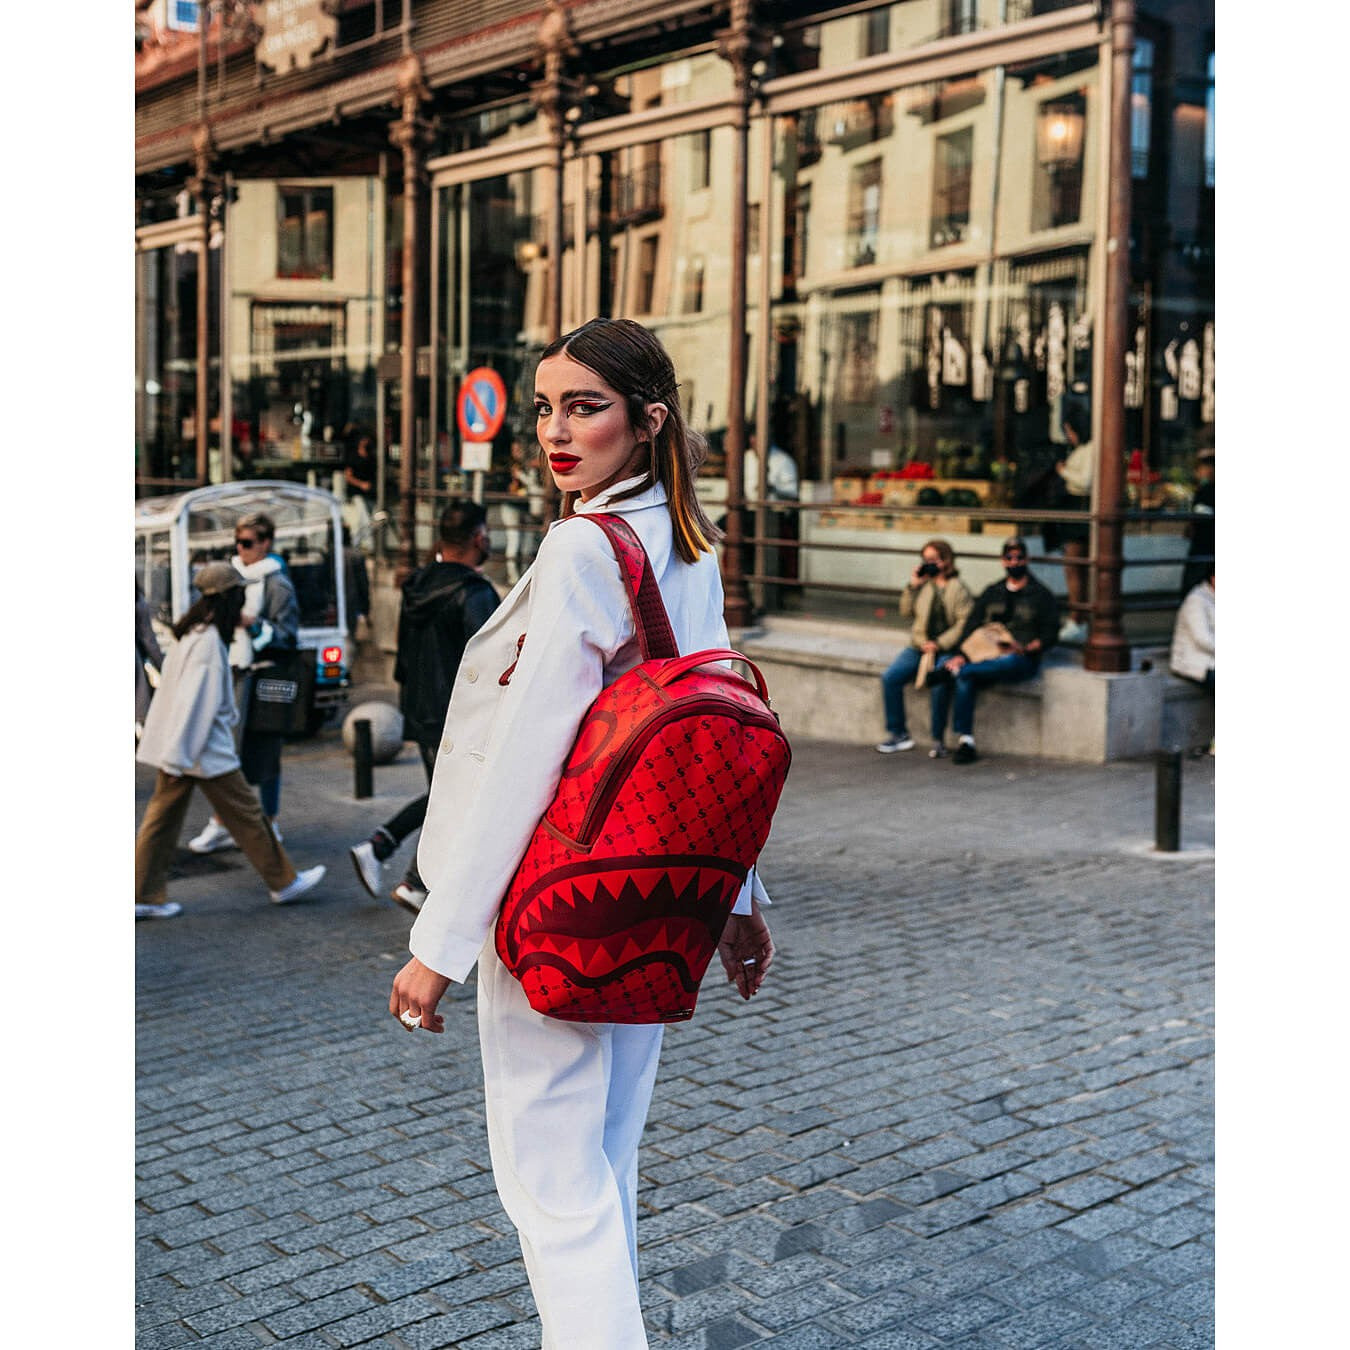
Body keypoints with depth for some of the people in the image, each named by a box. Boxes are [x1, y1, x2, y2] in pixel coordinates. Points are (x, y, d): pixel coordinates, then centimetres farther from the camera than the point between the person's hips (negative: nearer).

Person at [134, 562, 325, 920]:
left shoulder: (189, 633, 11)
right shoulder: (209, 641, -19)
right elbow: (194, 700, -23)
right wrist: (179, 756, -24)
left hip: (177, 749, 9)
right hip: (205, 751, -9)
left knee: (162, 818, 9)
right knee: (246, 815, 2)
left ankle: (145, 896, 10)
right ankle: (283, 883, 14)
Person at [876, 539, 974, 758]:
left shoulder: (958, 588, -1)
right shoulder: (923, 584, 16)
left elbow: (965, 622, -8)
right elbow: (906, 612, 16)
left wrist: (939, 644, -15)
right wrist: (912, 586, 4)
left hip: (946, 650, -5)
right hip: (920, 646, 5)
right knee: (890, 677, -16)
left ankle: (938, 740, -17)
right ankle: (899, 733, -6)